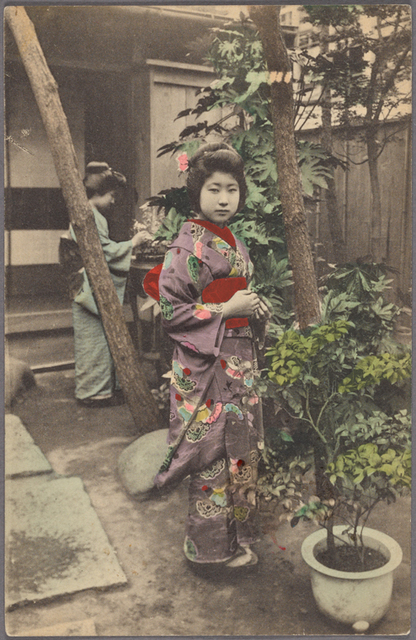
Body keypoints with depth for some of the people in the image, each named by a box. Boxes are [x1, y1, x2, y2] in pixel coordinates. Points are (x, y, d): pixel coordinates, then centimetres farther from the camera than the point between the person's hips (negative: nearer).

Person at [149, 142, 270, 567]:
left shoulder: (233, 242, 12)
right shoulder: (188, 246, -13)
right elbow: (170, 311, -17)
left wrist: (254, 307, 4)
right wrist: (226, 309, -18)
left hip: (239, 359, 8)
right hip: (204, 363, -8)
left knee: (242, 447, 14)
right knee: (212, 451, 1)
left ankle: (238, 535, 31)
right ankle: (214, 544, 19)